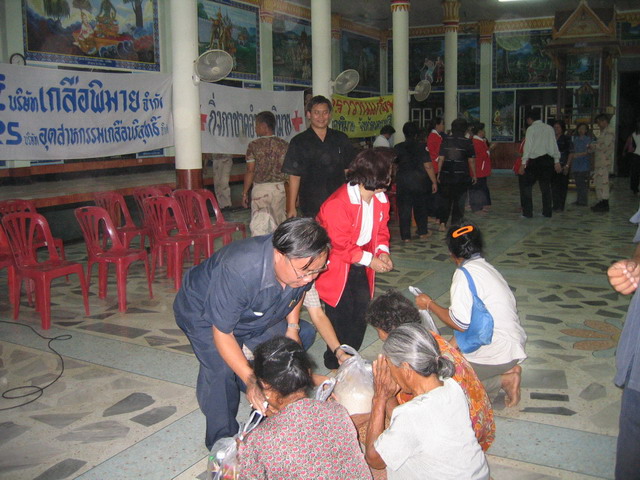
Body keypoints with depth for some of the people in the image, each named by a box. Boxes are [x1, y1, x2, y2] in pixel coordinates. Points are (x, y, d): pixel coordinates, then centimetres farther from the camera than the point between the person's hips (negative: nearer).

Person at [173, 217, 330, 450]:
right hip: (203, 312, -6)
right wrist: (250, 380, -43)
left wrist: (292, 327, -10)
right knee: (221, 369, -24)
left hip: (255, 314, 7)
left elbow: (297, 292, 2)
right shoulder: (238, 271, -46)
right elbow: (222, 333, -35)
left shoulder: (303, 263, -25)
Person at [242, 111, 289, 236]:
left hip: (260, 188, -3)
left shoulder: (254, 145, -6)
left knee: (259, 227, 1)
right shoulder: (284, 145, 1)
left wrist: (245, 193, 1)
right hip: (279, 188, 3)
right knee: (279, 225, 12)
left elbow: (250, 171, -7)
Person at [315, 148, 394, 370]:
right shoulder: (338, 204, -28)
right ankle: (335, 363, 15)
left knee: (362, 309, 7)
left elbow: (381, 228, 9)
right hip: (336, 264, -7)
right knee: (342, 313, -4)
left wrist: (382, 251, -10)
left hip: (360, 263, 8)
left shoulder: (380, 199, -2)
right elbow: (340, 245, -24)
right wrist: (369, 260, -21)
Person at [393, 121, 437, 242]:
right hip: (420, 181, 0)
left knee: (404, 208, 3)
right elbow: (428, 166, -9)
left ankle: (406, 236, 2)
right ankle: (422, 232, 24)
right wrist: (434, 182, -3)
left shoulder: (398, 148, -1)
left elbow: (395, 166, 7)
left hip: (403, 181, 0)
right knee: (420, 206, 16)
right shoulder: (421, 147, -6)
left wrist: (395, 179, 24)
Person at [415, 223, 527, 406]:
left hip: (497, 353, -9)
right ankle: (507, 370, 8)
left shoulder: (465, 274, -18)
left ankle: (503, 380, -2)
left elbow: (461, 324, -20)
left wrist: (429, 304, -8)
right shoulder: (487, 267, 10)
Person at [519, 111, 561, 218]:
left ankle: (527, 212, -3)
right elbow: (554, 145, 10)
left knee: (528, 186, 2)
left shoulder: (531, 129, -5)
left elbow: (528, 146, -10)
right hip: (548, 159, 5)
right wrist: (557, 161, 14)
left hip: (535, 160, -5)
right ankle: (547, 212, 13)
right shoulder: (549, 128, 10)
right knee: (546, 186, 11)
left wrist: (523, 163, -10)